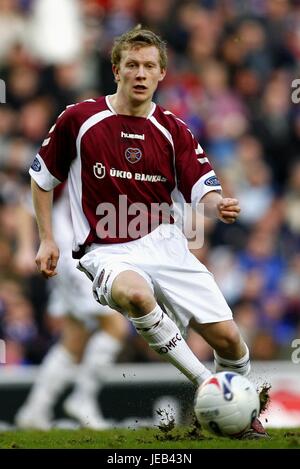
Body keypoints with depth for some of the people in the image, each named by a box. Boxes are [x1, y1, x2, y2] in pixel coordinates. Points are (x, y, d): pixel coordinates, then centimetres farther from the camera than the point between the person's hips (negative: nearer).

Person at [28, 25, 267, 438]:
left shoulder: (174, 131, 5)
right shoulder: (78, 120, -1)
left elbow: (203, 193, -1)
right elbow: (42, 176, 12)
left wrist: (220, 206, -25)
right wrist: (47, 240, 7)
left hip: (165, 244, 3)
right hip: (108, 252, -3)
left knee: (228, 337, -6)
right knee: (134, 293, -40)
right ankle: (208, 387, -27)